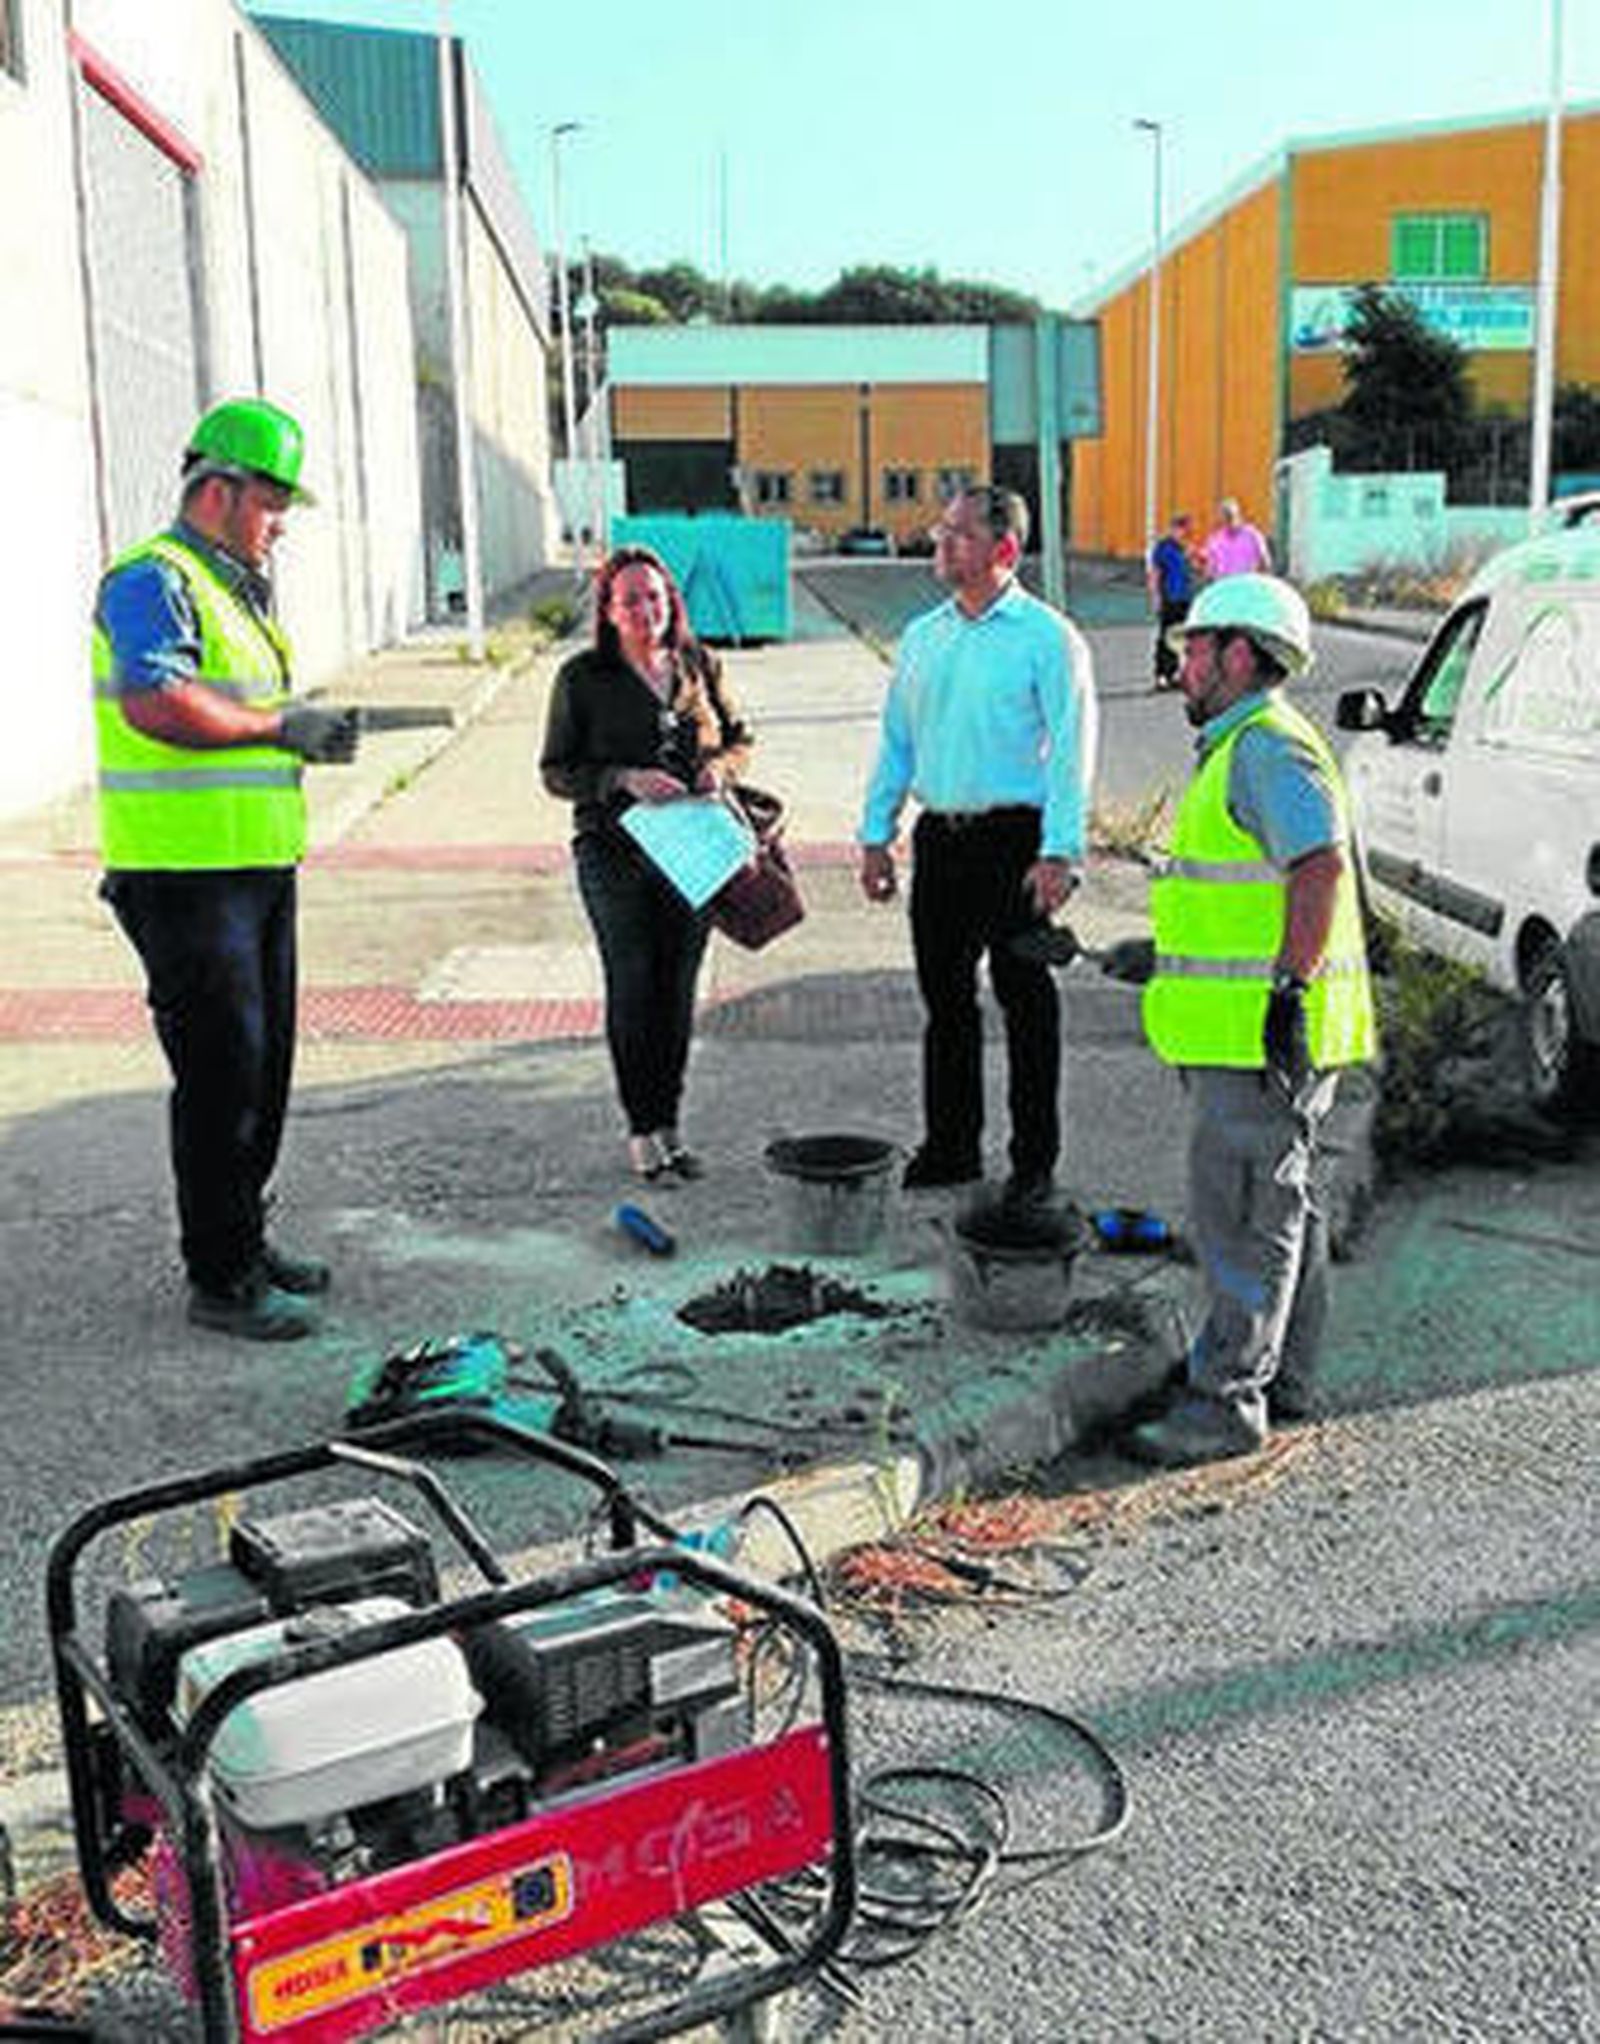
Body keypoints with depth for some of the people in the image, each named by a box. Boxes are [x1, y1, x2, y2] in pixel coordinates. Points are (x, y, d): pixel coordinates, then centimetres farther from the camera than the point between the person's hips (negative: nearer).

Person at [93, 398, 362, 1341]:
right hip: (187, 870, -10)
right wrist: (279, 725, -19)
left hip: (257, 866, 10)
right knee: (221, 1071, -5)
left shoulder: (234, 590, 20)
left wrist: (309, 728, 8)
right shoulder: (154, 580, -11)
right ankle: (222, 1281, 4)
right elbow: (155, 703, -27)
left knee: (265, 1062, 15)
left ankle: (245, 1238, 29)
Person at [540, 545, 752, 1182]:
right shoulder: (582, 678, -2)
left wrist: (720, 766, -6)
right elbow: (556, 771, -2)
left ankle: (669, 1124, 17)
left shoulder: (699, 665, 7)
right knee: (633, 989, -3)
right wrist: (625, 779, -18)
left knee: (678, 990, 6)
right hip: (615, 850, -3)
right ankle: (643, 1130, 8)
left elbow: (739, 737, 17)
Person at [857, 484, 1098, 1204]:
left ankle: (1034, 1158, 13)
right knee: (944, 996, 11)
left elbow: (1070, 750, -10)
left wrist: (1059, 853, -17)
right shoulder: (921, 637, 12)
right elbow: (895, 740, 17)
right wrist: (875, 834, 11)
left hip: (1015, 835, -5)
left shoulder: (1047, 637, -6)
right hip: (939, 839, 6)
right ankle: (949, 1146, 23)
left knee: (1025, 998, 2)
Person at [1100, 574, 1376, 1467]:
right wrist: (1166, 953, 24)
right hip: (1256, 1031, 11)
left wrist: (1290, 990, -29)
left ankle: (1226, 1402, 1)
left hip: (1266, 1033, -11)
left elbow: (1322, 867, -26)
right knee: (1283, 1205, 17)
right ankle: (1285, 1379, 27)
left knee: (1242, 1214, -6)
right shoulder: (1246, 746, 21)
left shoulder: (1268, 747, -14)